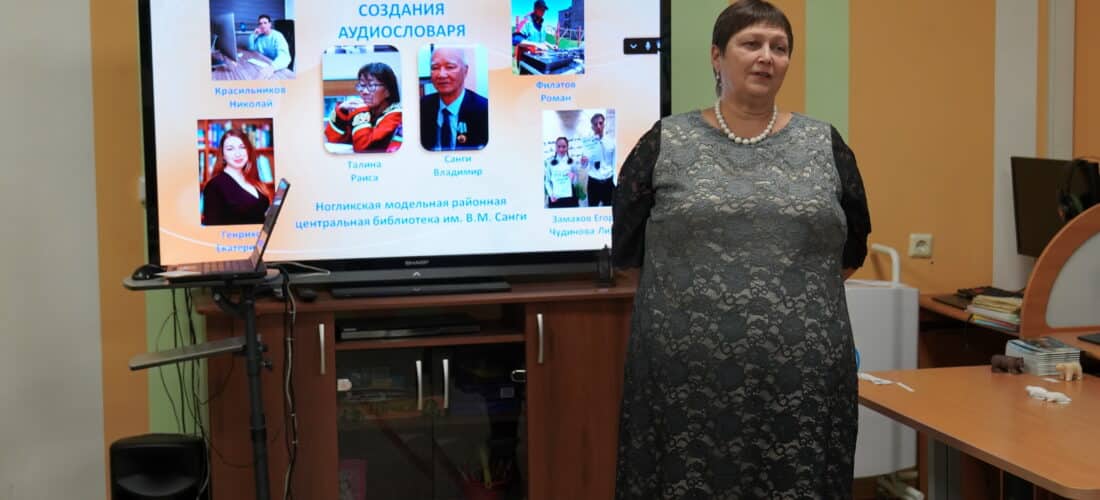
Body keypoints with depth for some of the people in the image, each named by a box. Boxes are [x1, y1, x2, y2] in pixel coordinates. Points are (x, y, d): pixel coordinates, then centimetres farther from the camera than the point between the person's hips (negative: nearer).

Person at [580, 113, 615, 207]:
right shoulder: (588, 143, -4)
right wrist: (583, 162, -29)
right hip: (593, 182, -1)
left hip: (608, 182, 1)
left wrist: (616, 182, -3)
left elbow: (615, 163, 2)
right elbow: (585, 166, -6)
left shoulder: (611, 142, -1)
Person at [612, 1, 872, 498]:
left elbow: (852, 247, 15)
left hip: (800, 373, 2)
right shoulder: (665, 142, 2)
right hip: (688, 371, -1)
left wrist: (797, 292, 11)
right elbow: (627, 247, 7)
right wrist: (691, 289, 7)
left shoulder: (824, 143, 7)